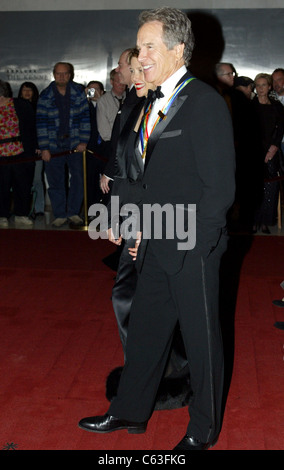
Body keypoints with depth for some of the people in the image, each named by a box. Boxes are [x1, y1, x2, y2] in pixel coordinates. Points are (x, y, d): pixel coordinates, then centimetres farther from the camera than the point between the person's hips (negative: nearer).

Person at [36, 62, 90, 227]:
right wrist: (44, 148, -7)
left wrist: (83, 141, -6)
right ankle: (60, 215, 14)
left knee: (79, 177, -2)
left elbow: (85, 119, 3)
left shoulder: (79, 93, 4)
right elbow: (41, 123, -1)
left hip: (75, 143, 0)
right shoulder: (45, 96, 2)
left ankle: (74, 212, 13)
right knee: (55, 181, 3)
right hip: (53, 145, 0)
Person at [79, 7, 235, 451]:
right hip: (157, 246, 8)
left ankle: (203, 430, 30)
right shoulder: (157, 103, 12)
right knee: (144, 329, 19)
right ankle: (130, 412, 38)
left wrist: (193, 244, -17)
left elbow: (220, 187, -17)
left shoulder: (206, 102, -14)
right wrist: (143, 230, 8)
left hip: (192, 250, -8)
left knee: (201, 339, 9)